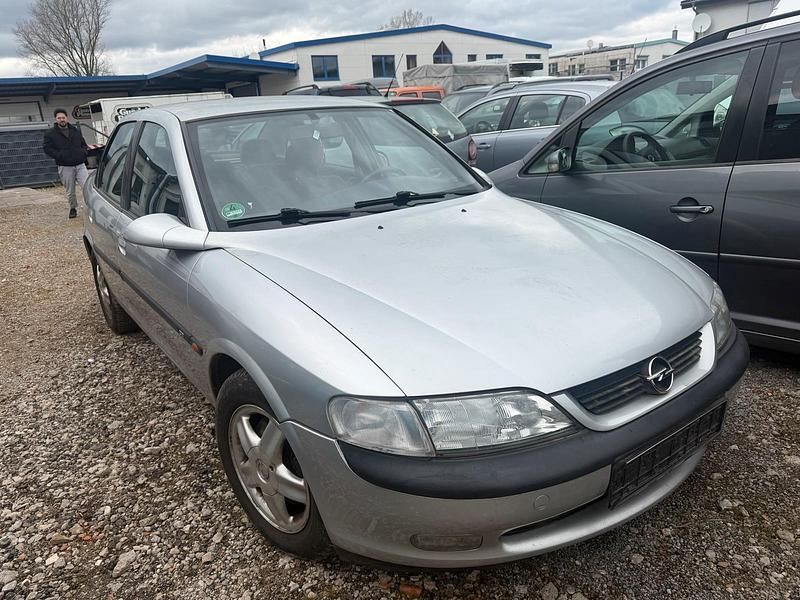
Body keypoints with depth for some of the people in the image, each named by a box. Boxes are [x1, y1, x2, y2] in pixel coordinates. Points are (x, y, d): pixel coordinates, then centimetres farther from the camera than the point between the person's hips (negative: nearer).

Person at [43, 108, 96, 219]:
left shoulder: (76, 130, 13)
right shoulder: (50, 134, 2)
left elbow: (83, 144, 21)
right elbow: (47, 149, -1)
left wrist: (84, 152, 0)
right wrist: (59, 156, -16)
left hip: (80, 165, 2)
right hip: (65, 167, -2)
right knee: (70, 191, 7)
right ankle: (73, 208, 25)